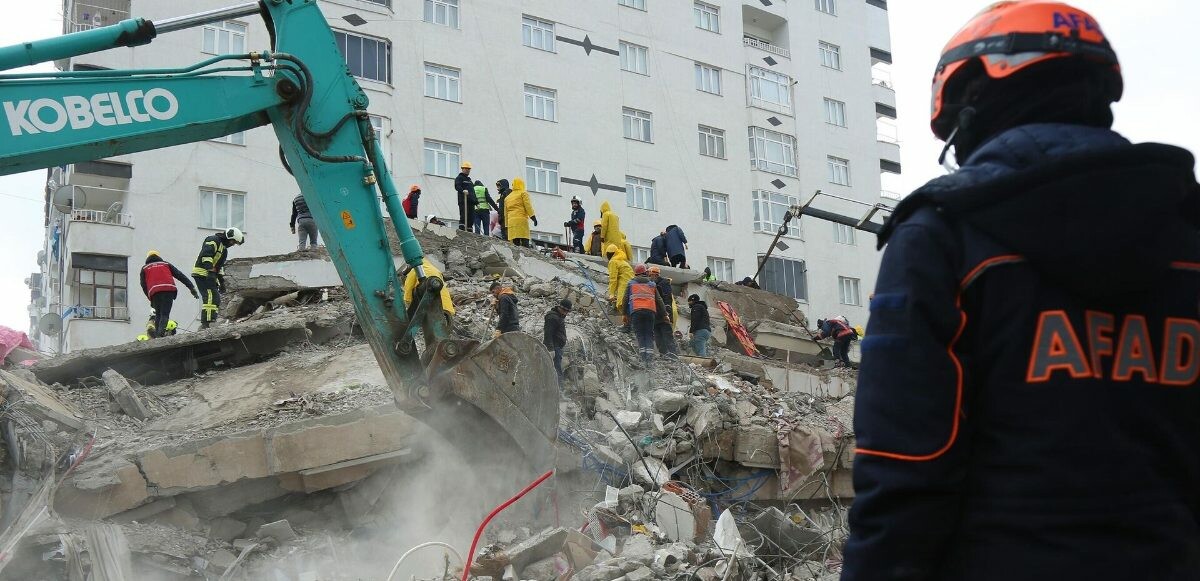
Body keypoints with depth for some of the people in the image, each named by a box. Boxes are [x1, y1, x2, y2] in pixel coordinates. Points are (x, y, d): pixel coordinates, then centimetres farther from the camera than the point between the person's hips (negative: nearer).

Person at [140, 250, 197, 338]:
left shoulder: (144, 268, 28)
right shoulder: (166, 264, 28)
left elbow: (144, 286, 21)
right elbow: (180, 276, 19)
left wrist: (151, 300, 27)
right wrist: (192, 288, 13)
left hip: (154, 292, 1)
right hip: (169, 290, -1)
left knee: (158, 314, 12)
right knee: (165, 314, -7)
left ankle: (157, 333, -6)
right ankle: (160, 333, -29)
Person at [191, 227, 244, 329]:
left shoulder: (224, 250, 25)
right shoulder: (213, 240, -6)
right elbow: (206, 255, -21)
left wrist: (222, 281, 25)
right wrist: (210, 271, -29)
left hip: (211, 276, 10)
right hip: (203, 274, -10)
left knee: (216, 300, 8)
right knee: (210, 297, -19)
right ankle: (205, 324, -23)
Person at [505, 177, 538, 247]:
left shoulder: (507, 198, 25)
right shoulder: (523, 193, 8)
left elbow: (506, 213, 22)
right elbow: (528, 206, -4)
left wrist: (507, 225, 23)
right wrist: (534, 218, -7)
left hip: (511, 222, 5)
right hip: (522, 220, -5)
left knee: (514, 244, -1)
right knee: (525, 242, -13)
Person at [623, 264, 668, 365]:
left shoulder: (630, 284, 18)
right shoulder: (652, 284, 23)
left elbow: (626, 300, 12)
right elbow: (659, 301, 22)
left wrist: (625, 314, 17)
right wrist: (664, 314, 26)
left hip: (636, 311, -1)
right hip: (651, 311, 1)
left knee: (640, 335, -2)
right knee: (649, 334, 2)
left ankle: (643, 357, -15)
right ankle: (650, 357, -14)